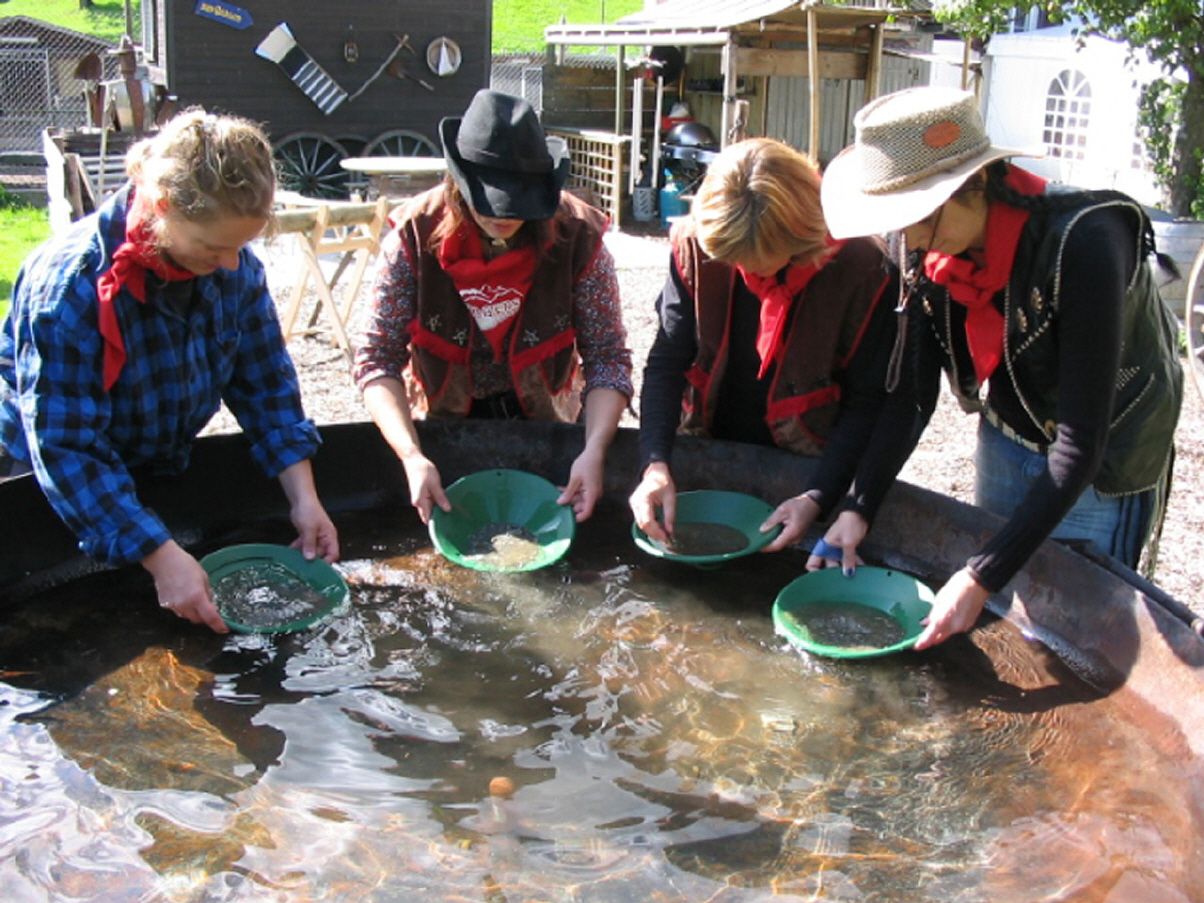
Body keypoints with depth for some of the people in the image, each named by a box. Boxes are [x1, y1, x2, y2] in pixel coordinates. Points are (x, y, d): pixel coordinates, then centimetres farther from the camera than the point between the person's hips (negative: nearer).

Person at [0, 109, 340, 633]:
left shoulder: (235, 268, -18)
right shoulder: (68, 289, -33)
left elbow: (266, 386, -11)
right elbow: (66, 452, -34)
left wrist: (304, 498, -22)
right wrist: (162, 557, -40)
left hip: (167, 472, 5)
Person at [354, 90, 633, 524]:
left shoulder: (577, 238, -20)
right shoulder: (414, 237, -21)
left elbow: (607, 358, -17)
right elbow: (377, 359, -21)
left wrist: (594, 451, -33)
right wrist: (413, 456, -35)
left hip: (543, 422, 1)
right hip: (442, 422, 0)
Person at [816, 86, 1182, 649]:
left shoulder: (1079, 243, -34)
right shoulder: (932, 249, -15)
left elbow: (1080, 446, -33)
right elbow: (912, 391, -6)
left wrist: (982, 578, -35)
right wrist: (860, 509, -16)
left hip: (1104, 465, -5)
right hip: (1006, 441, 6)